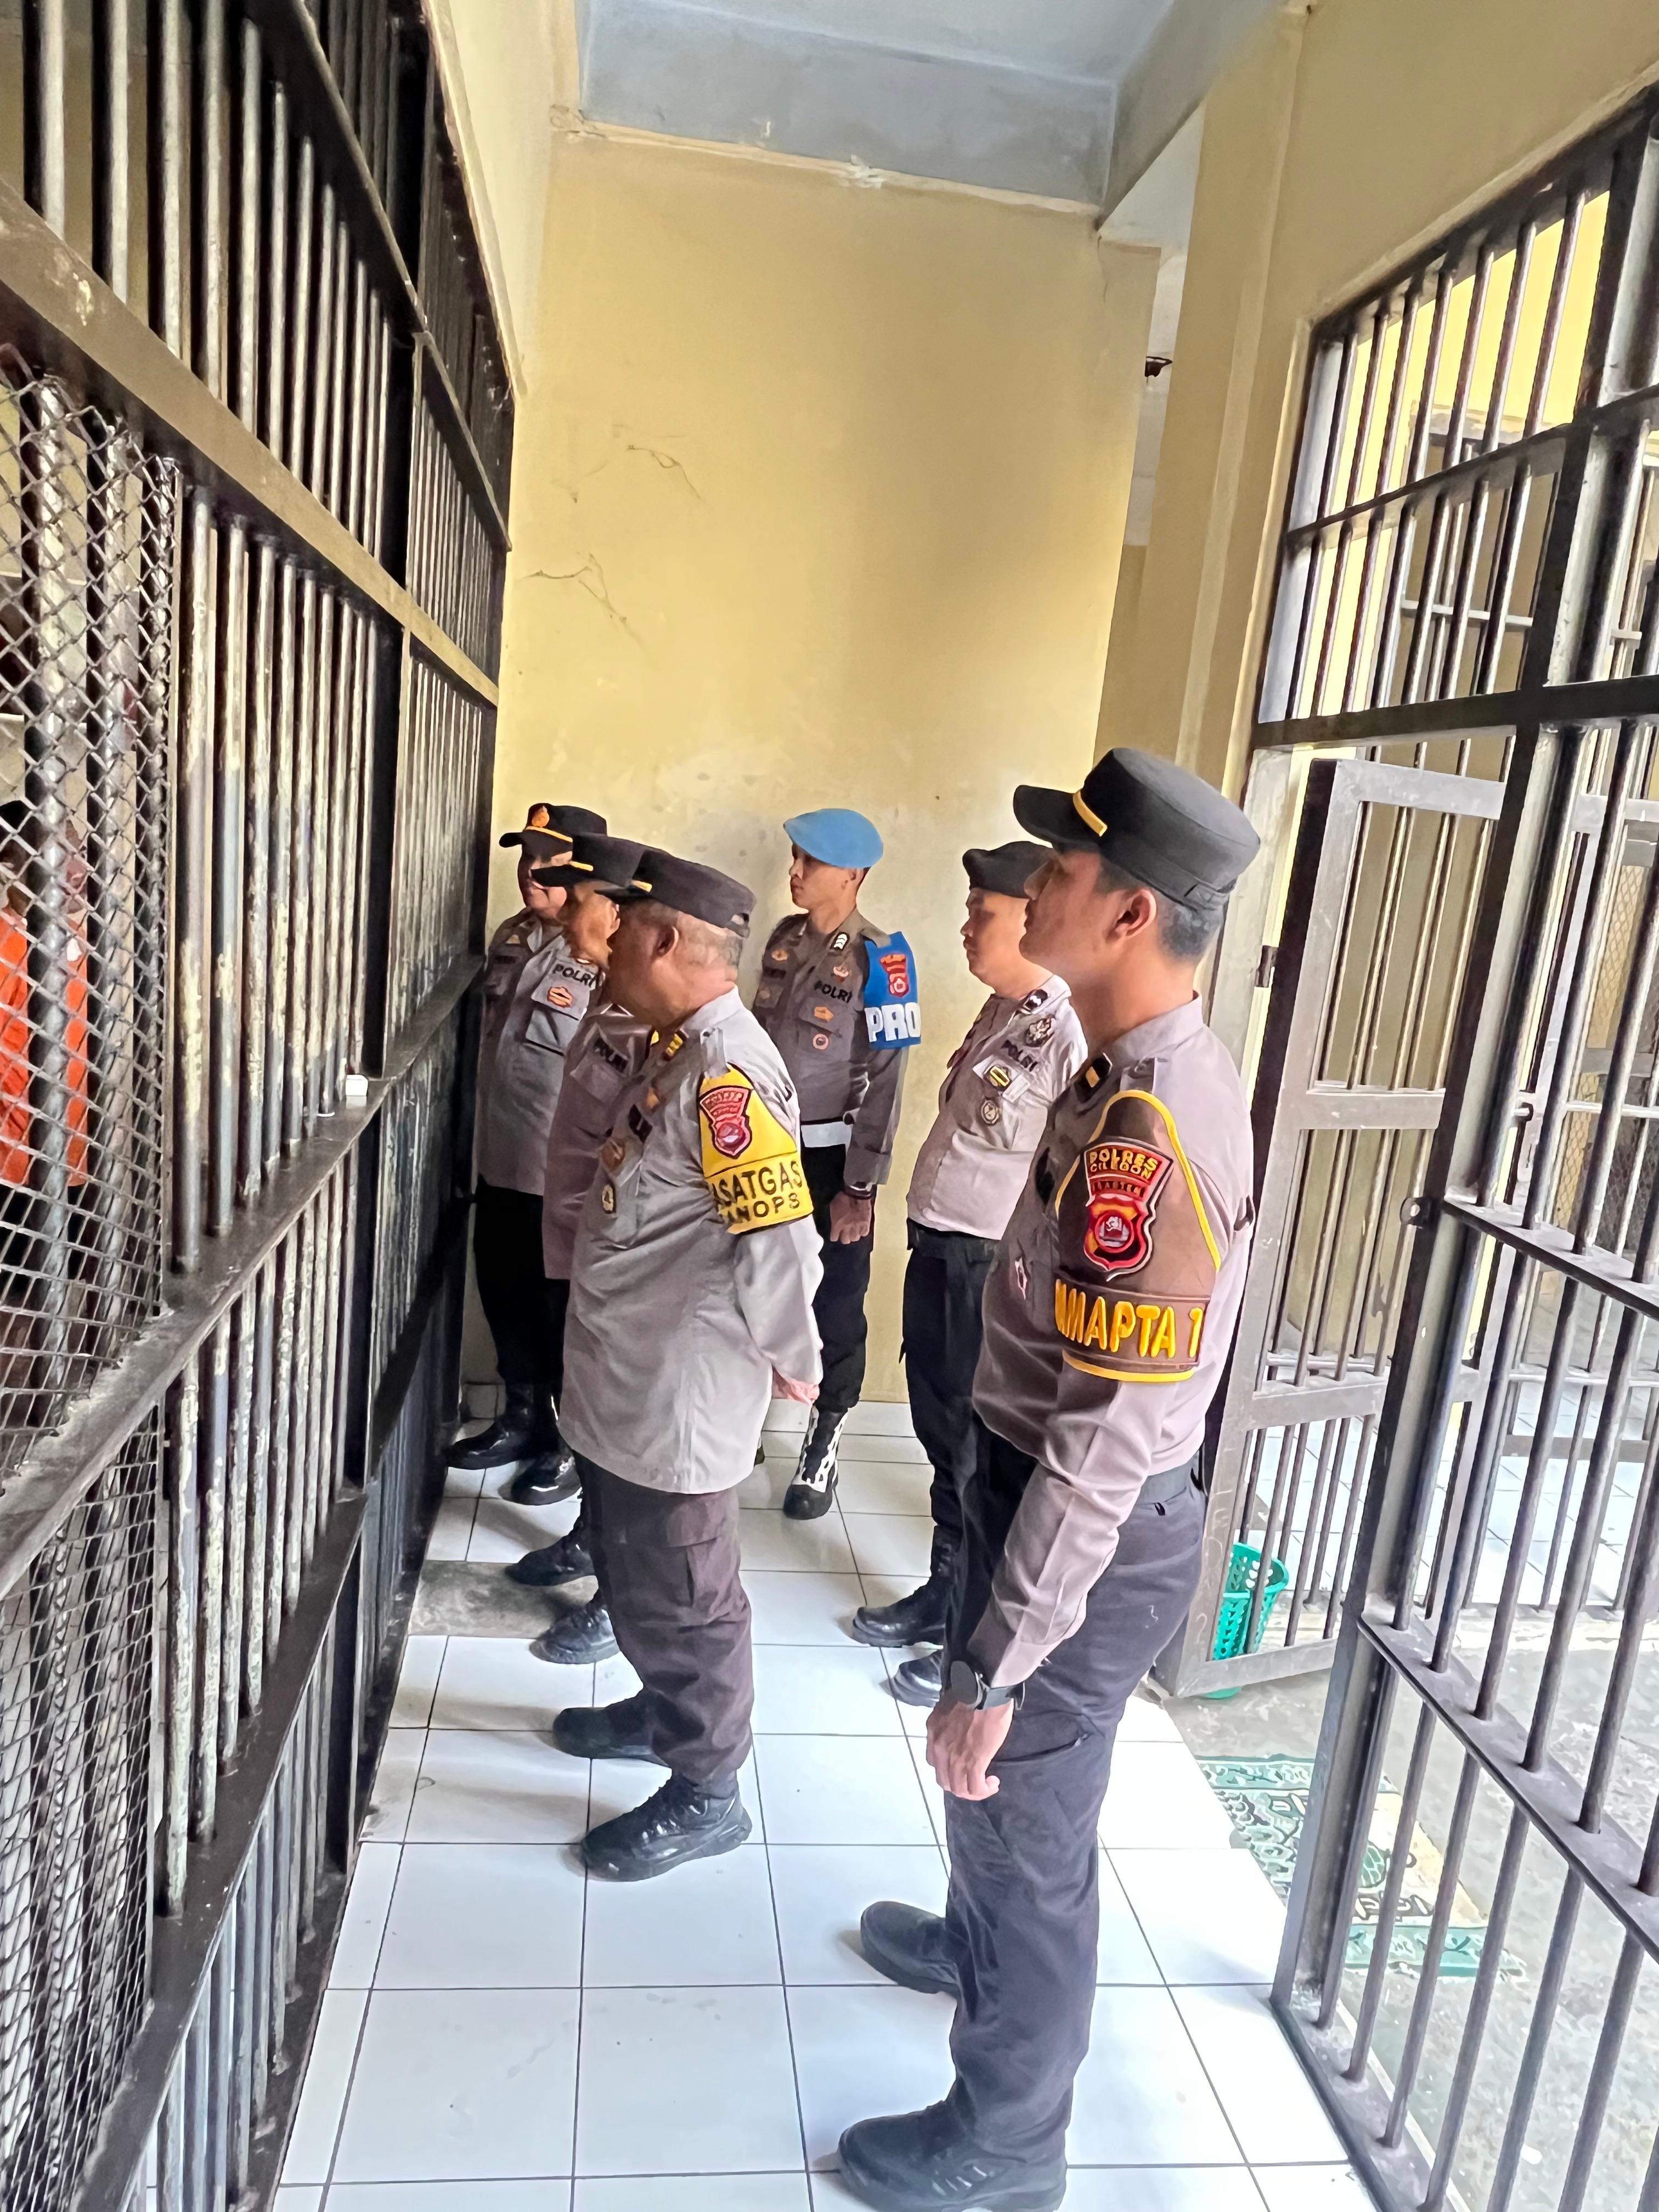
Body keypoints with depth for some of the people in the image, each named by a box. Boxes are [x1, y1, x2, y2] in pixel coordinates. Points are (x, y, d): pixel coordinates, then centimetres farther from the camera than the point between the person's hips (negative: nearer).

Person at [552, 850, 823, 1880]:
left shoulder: (728, 1074, -26)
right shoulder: (680, 1050, 7)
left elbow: (779, 1243, -30)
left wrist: (793, 1362, -16)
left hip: (678, 1401, -10)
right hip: (627, 1386, 10)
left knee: (678, 1599, 9)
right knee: (633, 1576, 26)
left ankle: (706, 1794, 29)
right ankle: (665, 1711, 49)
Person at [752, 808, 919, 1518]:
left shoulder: (879, 959, -14)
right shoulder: (785, 938, 4)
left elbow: (886, 1080, -15)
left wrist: (859, 1186, -17)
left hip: (829, 1157, -6)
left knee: (834, 1306, 8)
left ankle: (824, 1444, 25)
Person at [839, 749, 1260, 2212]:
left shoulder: (1153, 1131, -31)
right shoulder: (1143, 1073, 1)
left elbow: (1111, 1440, -30)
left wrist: (995, 1666, -23)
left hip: (1090, 1535, -9)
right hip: (1039, 1477, 9)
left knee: (1025, 1807, 13)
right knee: (998, 1789, 30)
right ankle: (975, 1943, 59)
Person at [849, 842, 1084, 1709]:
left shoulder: (1072, 1034, -20)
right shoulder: (1000, 1013, 9)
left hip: (994, 1270, -9)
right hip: (938, 1251, 9)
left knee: (984, 1456, 7)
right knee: (942, 1435, 21)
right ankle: (944, 1593, 41)